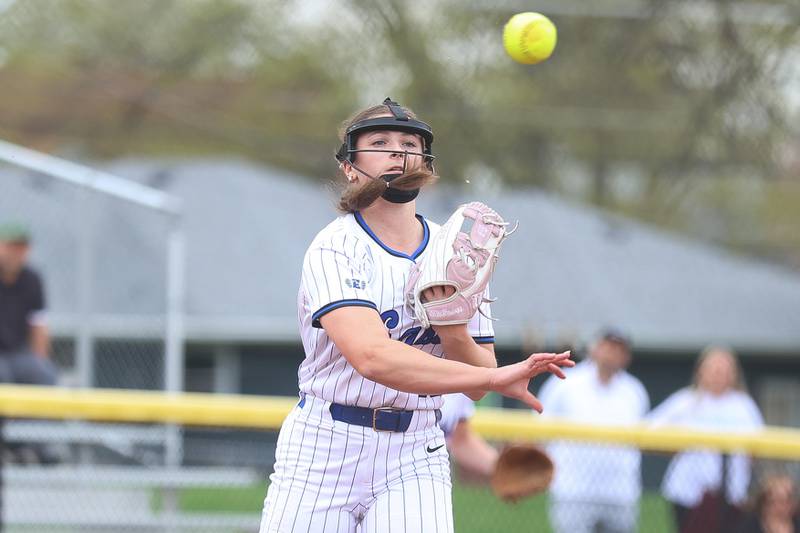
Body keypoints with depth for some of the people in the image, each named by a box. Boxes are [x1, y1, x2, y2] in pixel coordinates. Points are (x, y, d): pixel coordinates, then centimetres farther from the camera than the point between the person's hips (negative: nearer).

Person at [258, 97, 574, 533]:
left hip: (414, 460, 3)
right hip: (323, 453, -3)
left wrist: (453, 329, -16)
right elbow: (371, 356, -30)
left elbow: (476, 388, 6)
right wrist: (495, 377, -37)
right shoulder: (335, 250, -12)